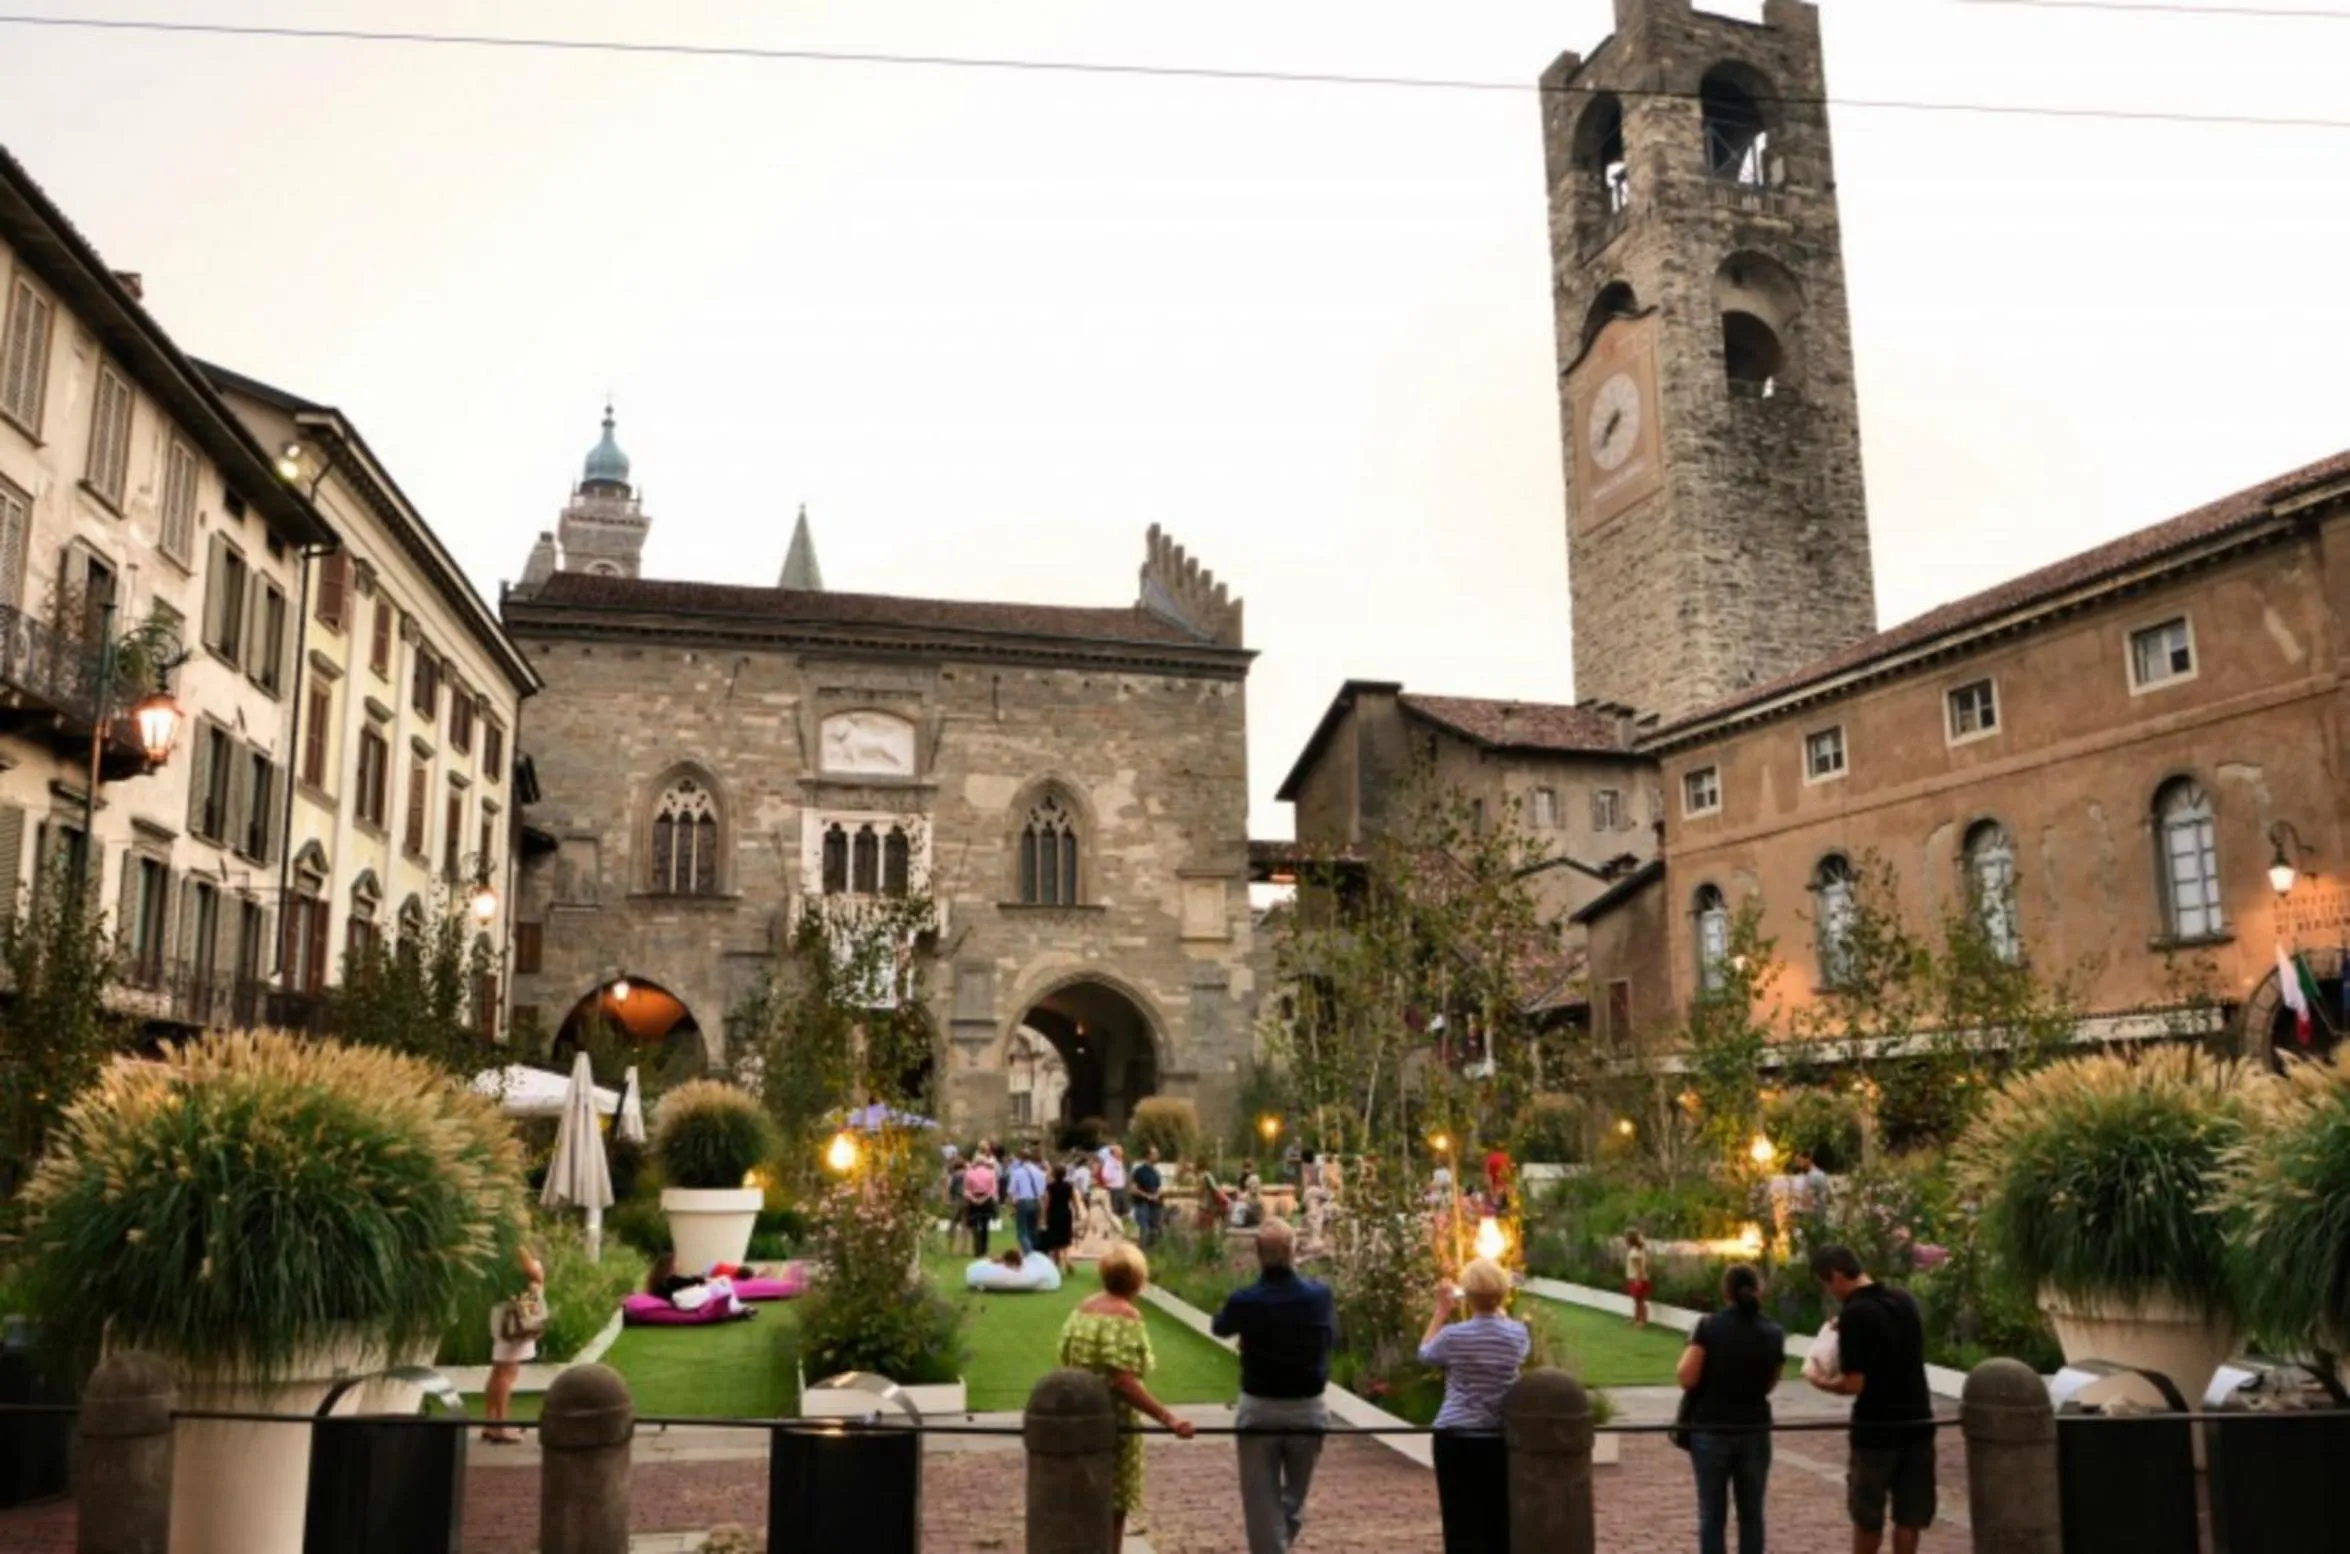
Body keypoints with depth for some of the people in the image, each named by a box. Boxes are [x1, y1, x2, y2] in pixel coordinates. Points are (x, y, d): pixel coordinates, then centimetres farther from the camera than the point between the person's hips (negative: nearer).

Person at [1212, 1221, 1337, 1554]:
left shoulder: (1244, 1300, -16)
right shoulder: (1320, 1294, -11)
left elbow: (1220, 1328, 7)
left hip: (1259, 1411, -2)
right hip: (1307, 1410, 2)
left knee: (1263, 1505, 8)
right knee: (1294, 1498, 22)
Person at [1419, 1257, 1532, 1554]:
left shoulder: (1453, 1336, -11)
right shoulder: (1518, 1334, -4)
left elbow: (1424, 1354, 9)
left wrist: (1441, 1310, 12)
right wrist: (1498, 1307, 21)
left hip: (1456, 1438, -2)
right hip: (1502, 1439, 3)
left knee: (1462, 1524, 3)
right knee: (1500, 1521, 11)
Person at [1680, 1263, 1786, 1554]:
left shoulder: (1709, 1326, -10)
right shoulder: (1773, 1333, 0)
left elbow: (1686, 1378, -13)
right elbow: (1768, 1384, 8)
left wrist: (1689, 1351, 5)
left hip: (1711, 1431, -2)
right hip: (1755, 1431, 2)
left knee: (1712, 1516, 6)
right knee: (1751, 1514, 13)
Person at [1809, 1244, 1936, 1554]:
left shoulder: (1854, 1313, -18)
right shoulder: (1904, 1300, 5)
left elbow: (1854, 1384, -20)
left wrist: (1823, 1384, 0)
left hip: (1876, 1426, -6)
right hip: (1917, 1421, 6)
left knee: (1867, 1515, 11)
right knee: (1909, 1513, 9)